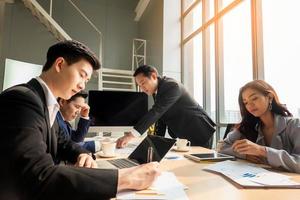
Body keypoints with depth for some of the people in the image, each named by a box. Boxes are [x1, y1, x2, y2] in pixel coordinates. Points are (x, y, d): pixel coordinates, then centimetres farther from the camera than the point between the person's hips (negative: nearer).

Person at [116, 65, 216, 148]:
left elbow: (156, 111, -35)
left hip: (199, 133, -7)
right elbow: (160, 115, 8)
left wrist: (131, 134, -40)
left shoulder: (172, 86, -24)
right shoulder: (156, 91, 3)